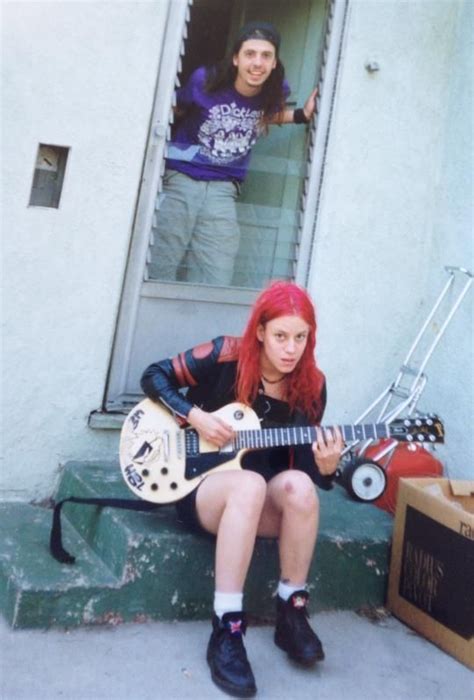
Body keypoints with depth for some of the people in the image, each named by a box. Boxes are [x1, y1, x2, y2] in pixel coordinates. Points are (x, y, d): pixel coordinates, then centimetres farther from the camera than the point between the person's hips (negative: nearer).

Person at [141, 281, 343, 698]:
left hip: (265, 503, 3)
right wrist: (195, 416, -20)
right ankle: (227, 630, -33)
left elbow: (300, 460, 0)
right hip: (200, 485, -3)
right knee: (250, 484, -37)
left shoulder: (311, 386, -3)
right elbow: (154, 376, -7)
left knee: (299, 485, -31)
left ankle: (291, 613, -13)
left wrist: (326, 467, -23)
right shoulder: (226, 356, -13)